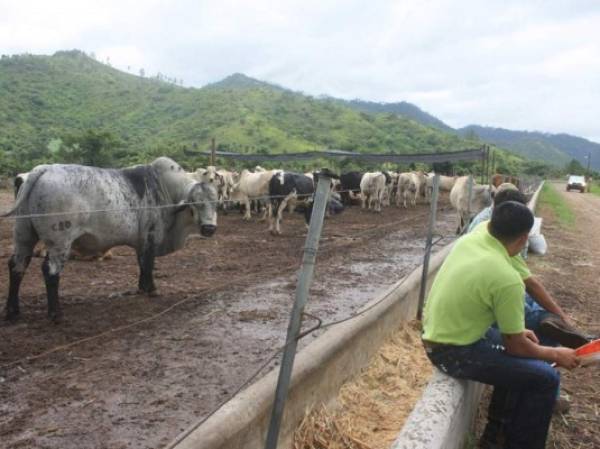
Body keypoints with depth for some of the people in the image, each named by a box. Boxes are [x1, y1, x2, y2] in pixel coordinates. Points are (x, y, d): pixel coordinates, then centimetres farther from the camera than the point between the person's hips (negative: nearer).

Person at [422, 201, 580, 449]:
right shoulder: (508, 278, -25)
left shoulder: (469, 240, -3)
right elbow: (515, 346, -11)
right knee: (546, 378, -4)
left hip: (440, 332, 9)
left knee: (524, 356, 23)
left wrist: (516, 329, 16)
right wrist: (556, 355, 5)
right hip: (454, 351, -9)